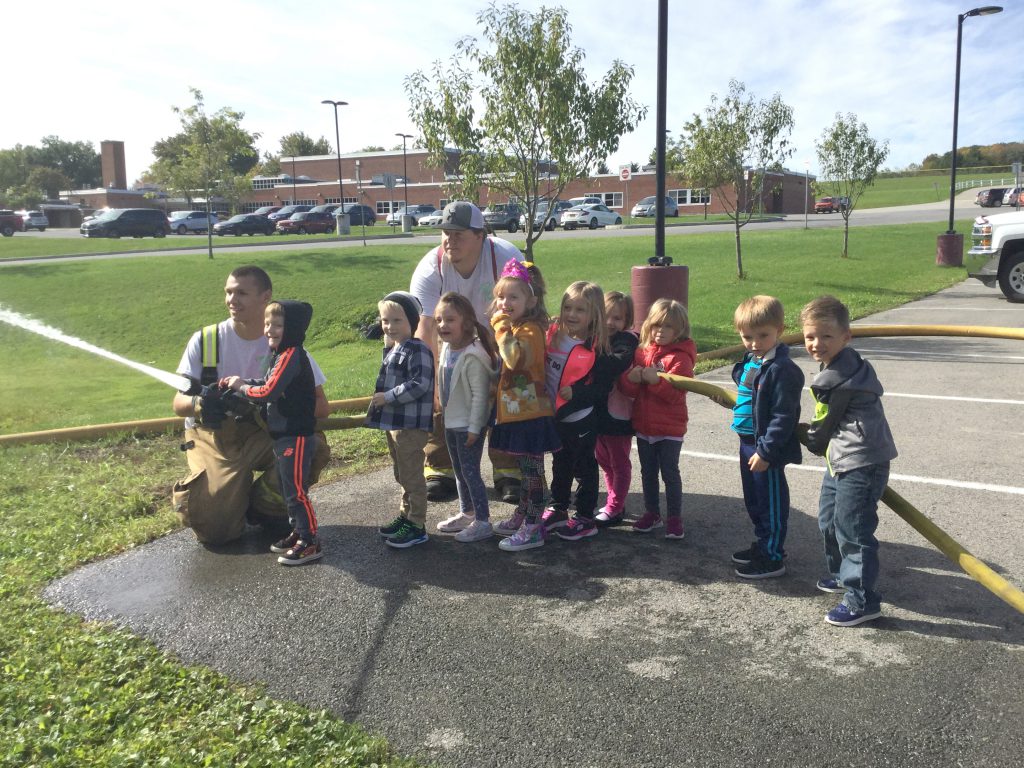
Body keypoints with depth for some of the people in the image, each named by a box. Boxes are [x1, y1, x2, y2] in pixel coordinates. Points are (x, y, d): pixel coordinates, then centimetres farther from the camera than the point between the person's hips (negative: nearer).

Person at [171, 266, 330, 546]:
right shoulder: (205, 340, -6)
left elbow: (320, 406, -9)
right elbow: (179, 402, -5)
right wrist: (198, 404, -30)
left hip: (264, 433, 2)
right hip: (212, 435, -1)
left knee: (314, 448, -28)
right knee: (214, 527, -20)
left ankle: (263, 505, 1)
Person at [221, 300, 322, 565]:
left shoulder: (291, 355, -19)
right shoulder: (282, 355, 13)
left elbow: (268, 392, -24)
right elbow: (267, 385, 16)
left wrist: (242, 387, -10)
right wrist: (240, 382, 4)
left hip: (296, 436, -10)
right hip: (283, 435, 10)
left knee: (295, 489, -5)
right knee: (287, 486, 18)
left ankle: (310, 542, 3)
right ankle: (298, 532, 30)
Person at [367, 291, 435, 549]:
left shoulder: (418, 350, -16)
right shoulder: (391, 349, 14)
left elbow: (419, 385, -24)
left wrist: (388, 397, -21)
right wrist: (379, 398, 11)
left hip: (411, 424, -10)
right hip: (392, 422, 10)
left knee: (412, 476, -1)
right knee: (402, 475, 20)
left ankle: (416, 526, 7)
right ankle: (406, 516, 33)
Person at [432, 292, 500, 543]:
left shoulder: (472, 356, -22)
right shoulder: (446, 348, 4)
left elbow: (479, 395, -22)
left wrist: (474, 428, -21)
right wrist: (443, 409, 17)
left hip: (469, 425, -9)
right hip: (451, 421, 9)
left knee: (470, 471, -3)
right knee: (459, 470, 18)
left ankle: (483, 522, 8)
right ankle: (467, 514, 33)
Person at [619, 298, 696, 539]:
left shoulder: (681, 357, -10)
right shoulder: (640, 352, 5)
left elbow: (674, 393, -20)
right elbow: (627, 389, 1)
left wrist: (655, 379, -33)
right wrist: (631, 378, -20)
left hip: (670, 428, -5)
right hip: (643, 426, 5)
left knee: (670, 472, 3)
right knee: (648, 472, 14)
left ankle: (674, 517, 14)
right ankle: (652, 513, 28)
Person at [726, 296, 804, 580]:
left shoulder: (782, 370, -22)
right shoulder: (749, 362, 7)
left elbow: (783, 417, -23)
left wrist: (765, 451, -23)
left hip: (768, 449, -9)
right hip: (748, 444, 9)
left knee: (772, 503, 4)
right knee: (754, 500, 21)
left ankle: (773, 558, 15)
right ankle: (763, 545, 36)